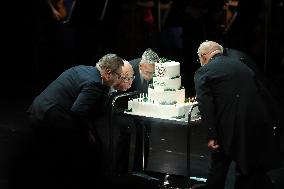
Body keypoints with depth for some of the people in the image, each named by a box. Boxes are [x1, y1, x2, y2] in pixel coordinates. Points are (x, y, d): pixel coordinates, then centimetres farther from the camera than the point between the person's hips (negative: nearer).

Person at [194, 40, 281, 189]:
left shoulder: (203, 72, 0)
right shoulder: (241, 65, 17)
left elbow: (205, 105, -11)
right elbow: (257, 92, 17)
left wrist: (211, 136, -13)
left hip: (229, 126, -5)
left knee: (219, 166, 11)